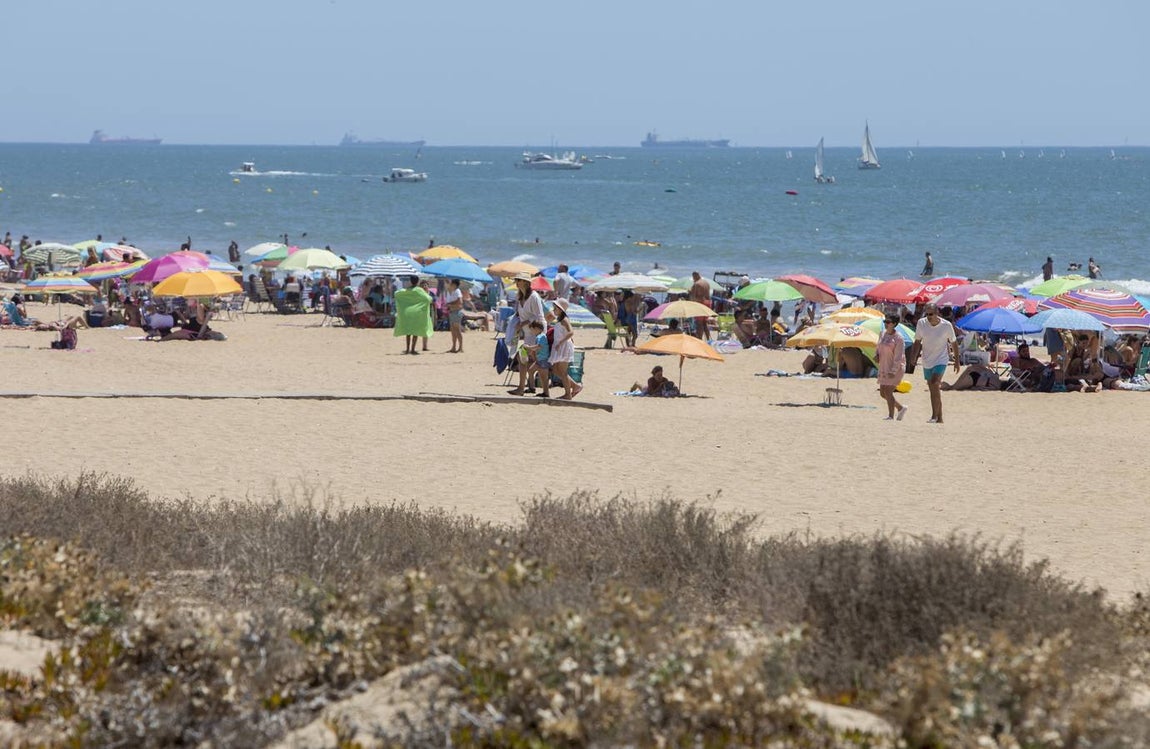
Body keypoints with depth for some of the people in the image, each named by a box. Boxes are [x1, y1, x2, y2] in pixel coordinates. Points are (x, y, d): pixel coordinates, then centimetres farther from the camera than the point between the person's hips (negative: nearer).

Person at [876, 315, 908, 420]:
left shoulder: (898, 338, -15)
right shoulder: (883, 334, 9)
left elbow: (899, 356, -18)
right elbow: (878, 347, 23)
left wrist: (893, 371, -23)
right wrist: (876, 354, 1)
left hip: (895, 369, -9)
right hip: (884, 368, 9)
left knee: (888, 392, -11)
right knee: (883, 393, 9)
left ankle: (891, 416, -2)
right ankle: (901, 408, 26)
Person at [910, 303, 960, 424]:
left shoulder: (946, 326, -11)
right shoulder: (921, 323, -4)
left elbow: (954, 343, 2)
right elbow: (917, 341, 6)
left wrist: (957, 361, 7)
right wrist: (913, 357, -7)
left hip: (940, 361, -4)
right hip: (927, 362, 4)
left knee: (934, 385, -23)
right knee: (935, 391, 11)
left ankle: (934, 416, -22)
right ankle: (939, 418, 20)